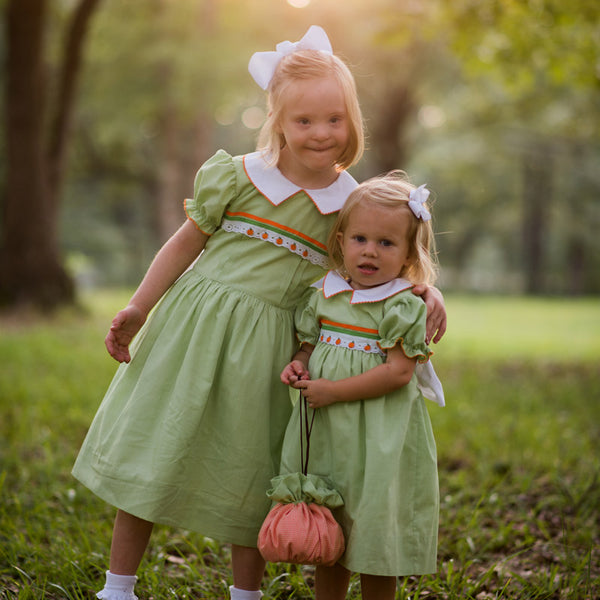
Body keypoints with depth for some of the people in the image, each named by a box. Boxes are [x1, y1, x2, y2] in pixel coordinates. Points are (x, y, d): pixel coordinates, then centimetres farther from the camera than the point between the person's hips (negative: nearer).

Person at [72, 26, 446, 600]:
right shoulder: (238, 176, -6)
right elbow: (187, 242, 4)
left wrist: (426, 290, -12)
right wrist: (138, 308, 4)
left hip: (269, 347, 1)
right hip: (197, 324, -1)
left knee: (249, 470, 11)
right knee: (156, 447, 6)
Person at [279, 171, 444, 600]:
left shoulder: (404, 307, -12)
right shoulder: (324, 295, 5)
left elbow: (398, 372, -19)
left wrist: (333, 391, -20)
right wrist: (300, 367, -5)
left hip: (378, 438, -5)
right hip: (324, 432, 5)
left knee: (374, 539, 4)